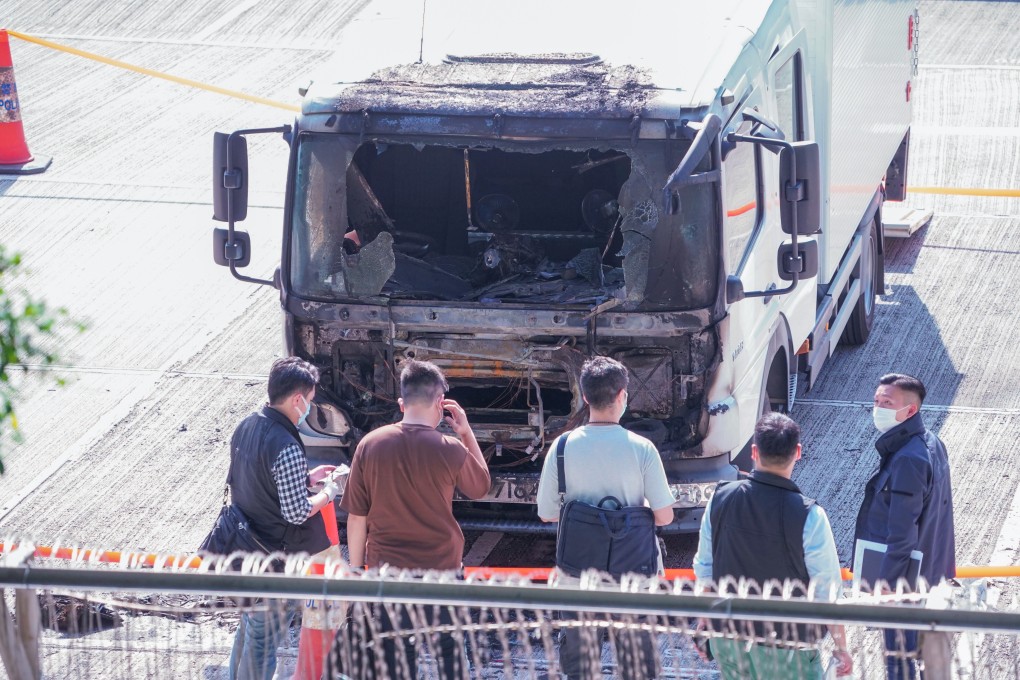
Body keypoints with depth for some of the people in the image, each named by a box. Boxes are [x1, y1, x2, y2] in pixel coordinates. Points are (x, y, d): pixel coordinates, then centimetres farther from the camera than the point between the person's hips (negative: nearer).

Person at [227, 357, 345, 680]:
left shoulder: (245, 428, 1)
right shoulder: (286, 447, -27)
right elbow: (297, 513, -24)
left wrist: (305, 477, 13)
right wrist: (328, 492, -7)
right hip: (276, 559, -9)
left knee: (248, 628, 23)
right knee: (264, 641, 4)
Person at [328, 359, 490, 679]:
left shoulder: (370, 445, -6)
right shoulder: (451, 451, -11)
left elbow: (356, 518, -1)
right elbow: (481, 486, 11)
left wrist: (356, 569, 9)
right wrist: (467, 433, 12)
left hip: (387, 570, 1)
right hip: (441, 569, -1)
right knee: (449, 653, 12)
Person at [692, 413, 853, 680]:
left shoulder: (720, 499, -6)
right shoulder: (808, 516, -20)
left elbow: (704, 569, 5)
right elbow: (827, 593, -13)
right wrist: (841, 648, 0)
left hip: (727, 643, 4)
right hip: (785, 652, -4)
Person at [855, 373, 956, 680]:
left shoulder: (907, 460, -26)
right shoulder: (931, 444, 5)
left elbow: (901, 534, -27)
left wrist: (883, 584, -23)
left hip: (903, 582, -10)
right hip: (932, 573, 10)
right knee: (934, 652, 20)